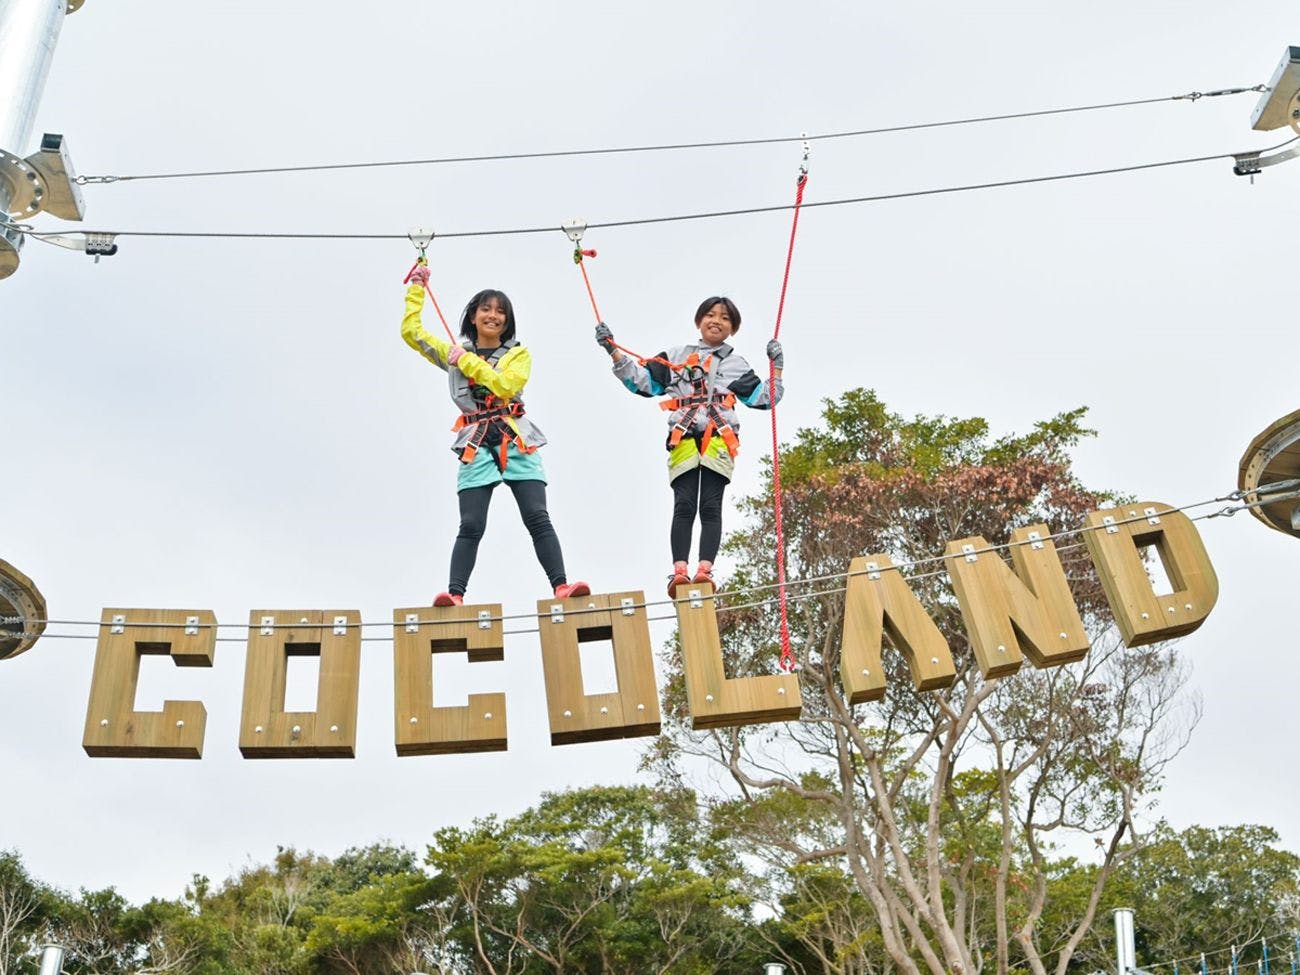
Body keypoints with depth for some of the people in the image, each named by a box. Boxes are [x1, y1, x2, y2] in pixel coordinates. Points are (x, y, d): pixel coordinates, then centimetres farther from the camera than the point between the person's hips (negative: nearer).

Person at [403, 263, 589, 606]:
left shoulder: (519, 353, 14)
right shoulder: (454, 352, 18)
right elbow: (410, 330, 14)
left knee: (538, 519, -9)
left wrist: (467, 361, -5)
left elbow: (505, 385, -6)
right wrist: (417, 289, 17)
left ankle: (561, 586, -14)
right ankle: (455, 593, -15)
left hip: (516, 440, 0)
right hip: (475, 443, 0)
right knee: (471, 526, -10)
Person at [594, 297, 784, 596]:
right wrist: (614, 351, 15)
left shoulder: (736, 364, 26)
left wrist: (776, 367, 10)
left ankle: (705, 569, -21)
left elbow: (763, 398, 20)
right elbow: (642, 381, 22)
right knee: (684, 505, -14)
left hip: (719, 439, 0)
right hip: (684, 439, 0)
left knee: (711, 506, -12)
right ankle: (679, 570, -23)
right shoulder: (677, 356, 27)